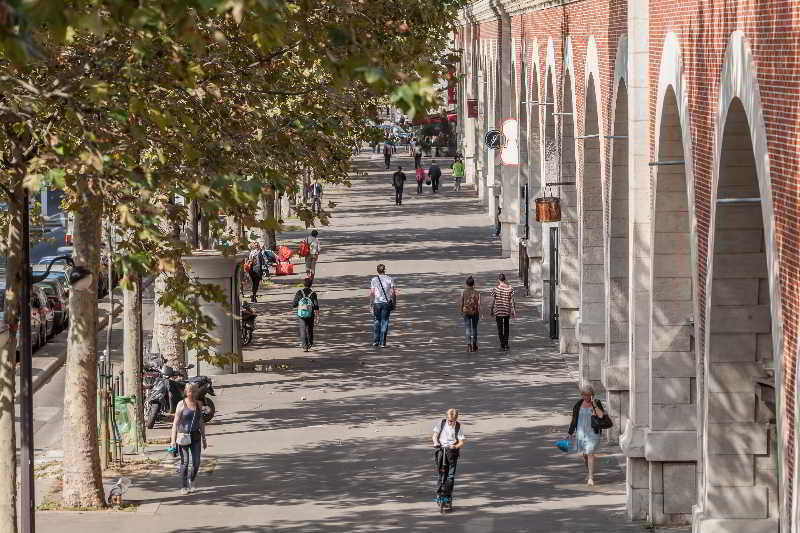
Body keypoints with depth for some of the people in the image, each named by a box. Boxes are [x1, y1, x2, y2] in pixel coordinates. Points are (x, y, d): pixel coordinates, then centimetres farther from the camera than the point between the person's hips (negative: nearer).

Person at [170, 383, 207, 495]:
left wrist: (204, 439, 17)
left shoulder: (199, 404, 9)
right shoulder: (181, 404, -5)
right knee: (185, 462, -4)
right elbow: (176, 422, -8)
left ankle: (191, 479, 29)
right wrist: (173, 440, -15)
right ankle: (184, 487, 7)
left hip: (195, 436, 4)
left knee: (196, 462, 1)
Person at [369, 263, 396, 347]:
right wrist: (394, 303, 5)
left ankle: (375, 341, 14)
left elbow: (372, 293, -5)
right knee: (384, 322, 5)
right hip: (387, 303, 0)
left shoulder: (374, 280, -1)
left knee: (377, 321, 17)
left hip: (377, 303, 0)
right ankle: (382, 343, 3)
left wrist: (371, 304, 1)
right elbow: (393, 293, -4)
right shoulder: (390, 280, 0)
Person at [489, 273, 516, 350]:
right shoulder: (510, 288, -4)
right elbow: (512, 301, -4)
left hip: (498, 311, -3)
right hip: (507, 311, 3)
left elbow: (493, 301, -4)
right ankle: (506, 344, 24)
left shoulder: (496, 289, -8)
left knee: (500, 328, 4)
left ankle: (502, 345, -1)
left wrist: (492, 311, 7)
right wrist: (514, 311, 0)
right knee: (506, 327, 19)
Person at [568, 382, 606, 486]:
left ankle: (591, 478, -13)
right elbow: (574, 419, 13)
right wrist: (570, 433, 14)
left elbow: (602, 415, -16)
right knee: (584, 455, 11)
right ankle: (588, 473, 33)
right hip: (581, 433, 4)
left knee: (590, 454, -13)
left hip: (593, 433, -4)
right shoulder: (579, 404, 6)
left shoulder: (597, 403, -3)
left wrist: (595, 405, -23)